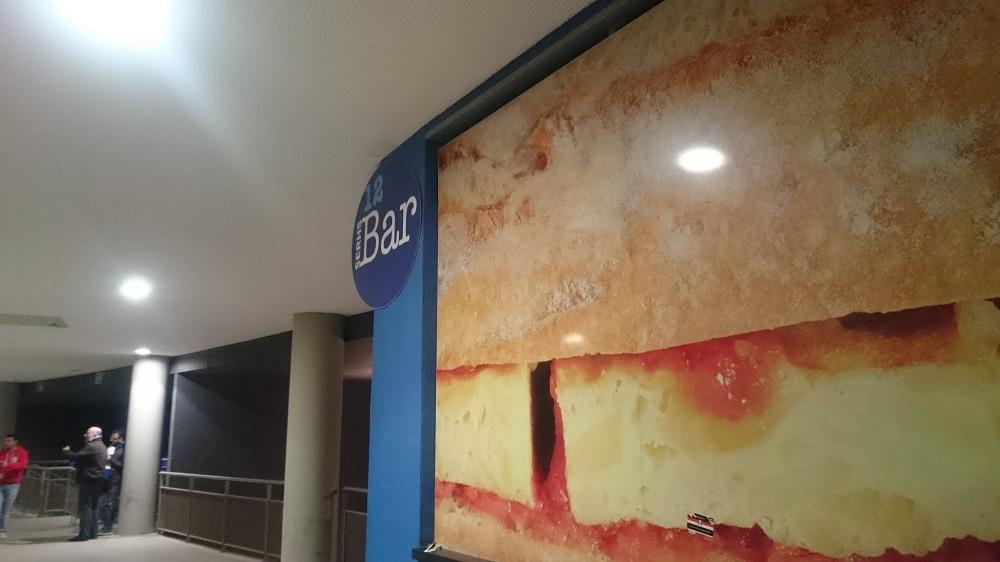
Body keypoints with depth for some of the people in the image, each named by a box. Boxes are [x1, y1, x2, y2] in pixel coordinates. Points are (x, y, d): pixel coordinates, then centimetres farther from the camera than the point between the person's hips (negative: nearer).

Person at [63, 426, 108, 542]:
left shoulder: (91, 446, -13)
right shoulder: (102, 447, 19)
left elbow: (77, 457, -17)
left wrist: (67, 451, 2)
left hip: (88, 480, -10)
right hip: (99, 480, 10)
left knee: (85, 506, -8)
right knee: (93, 507, 13)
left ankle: (84, 534, -10)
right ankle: (93, 532, 15)